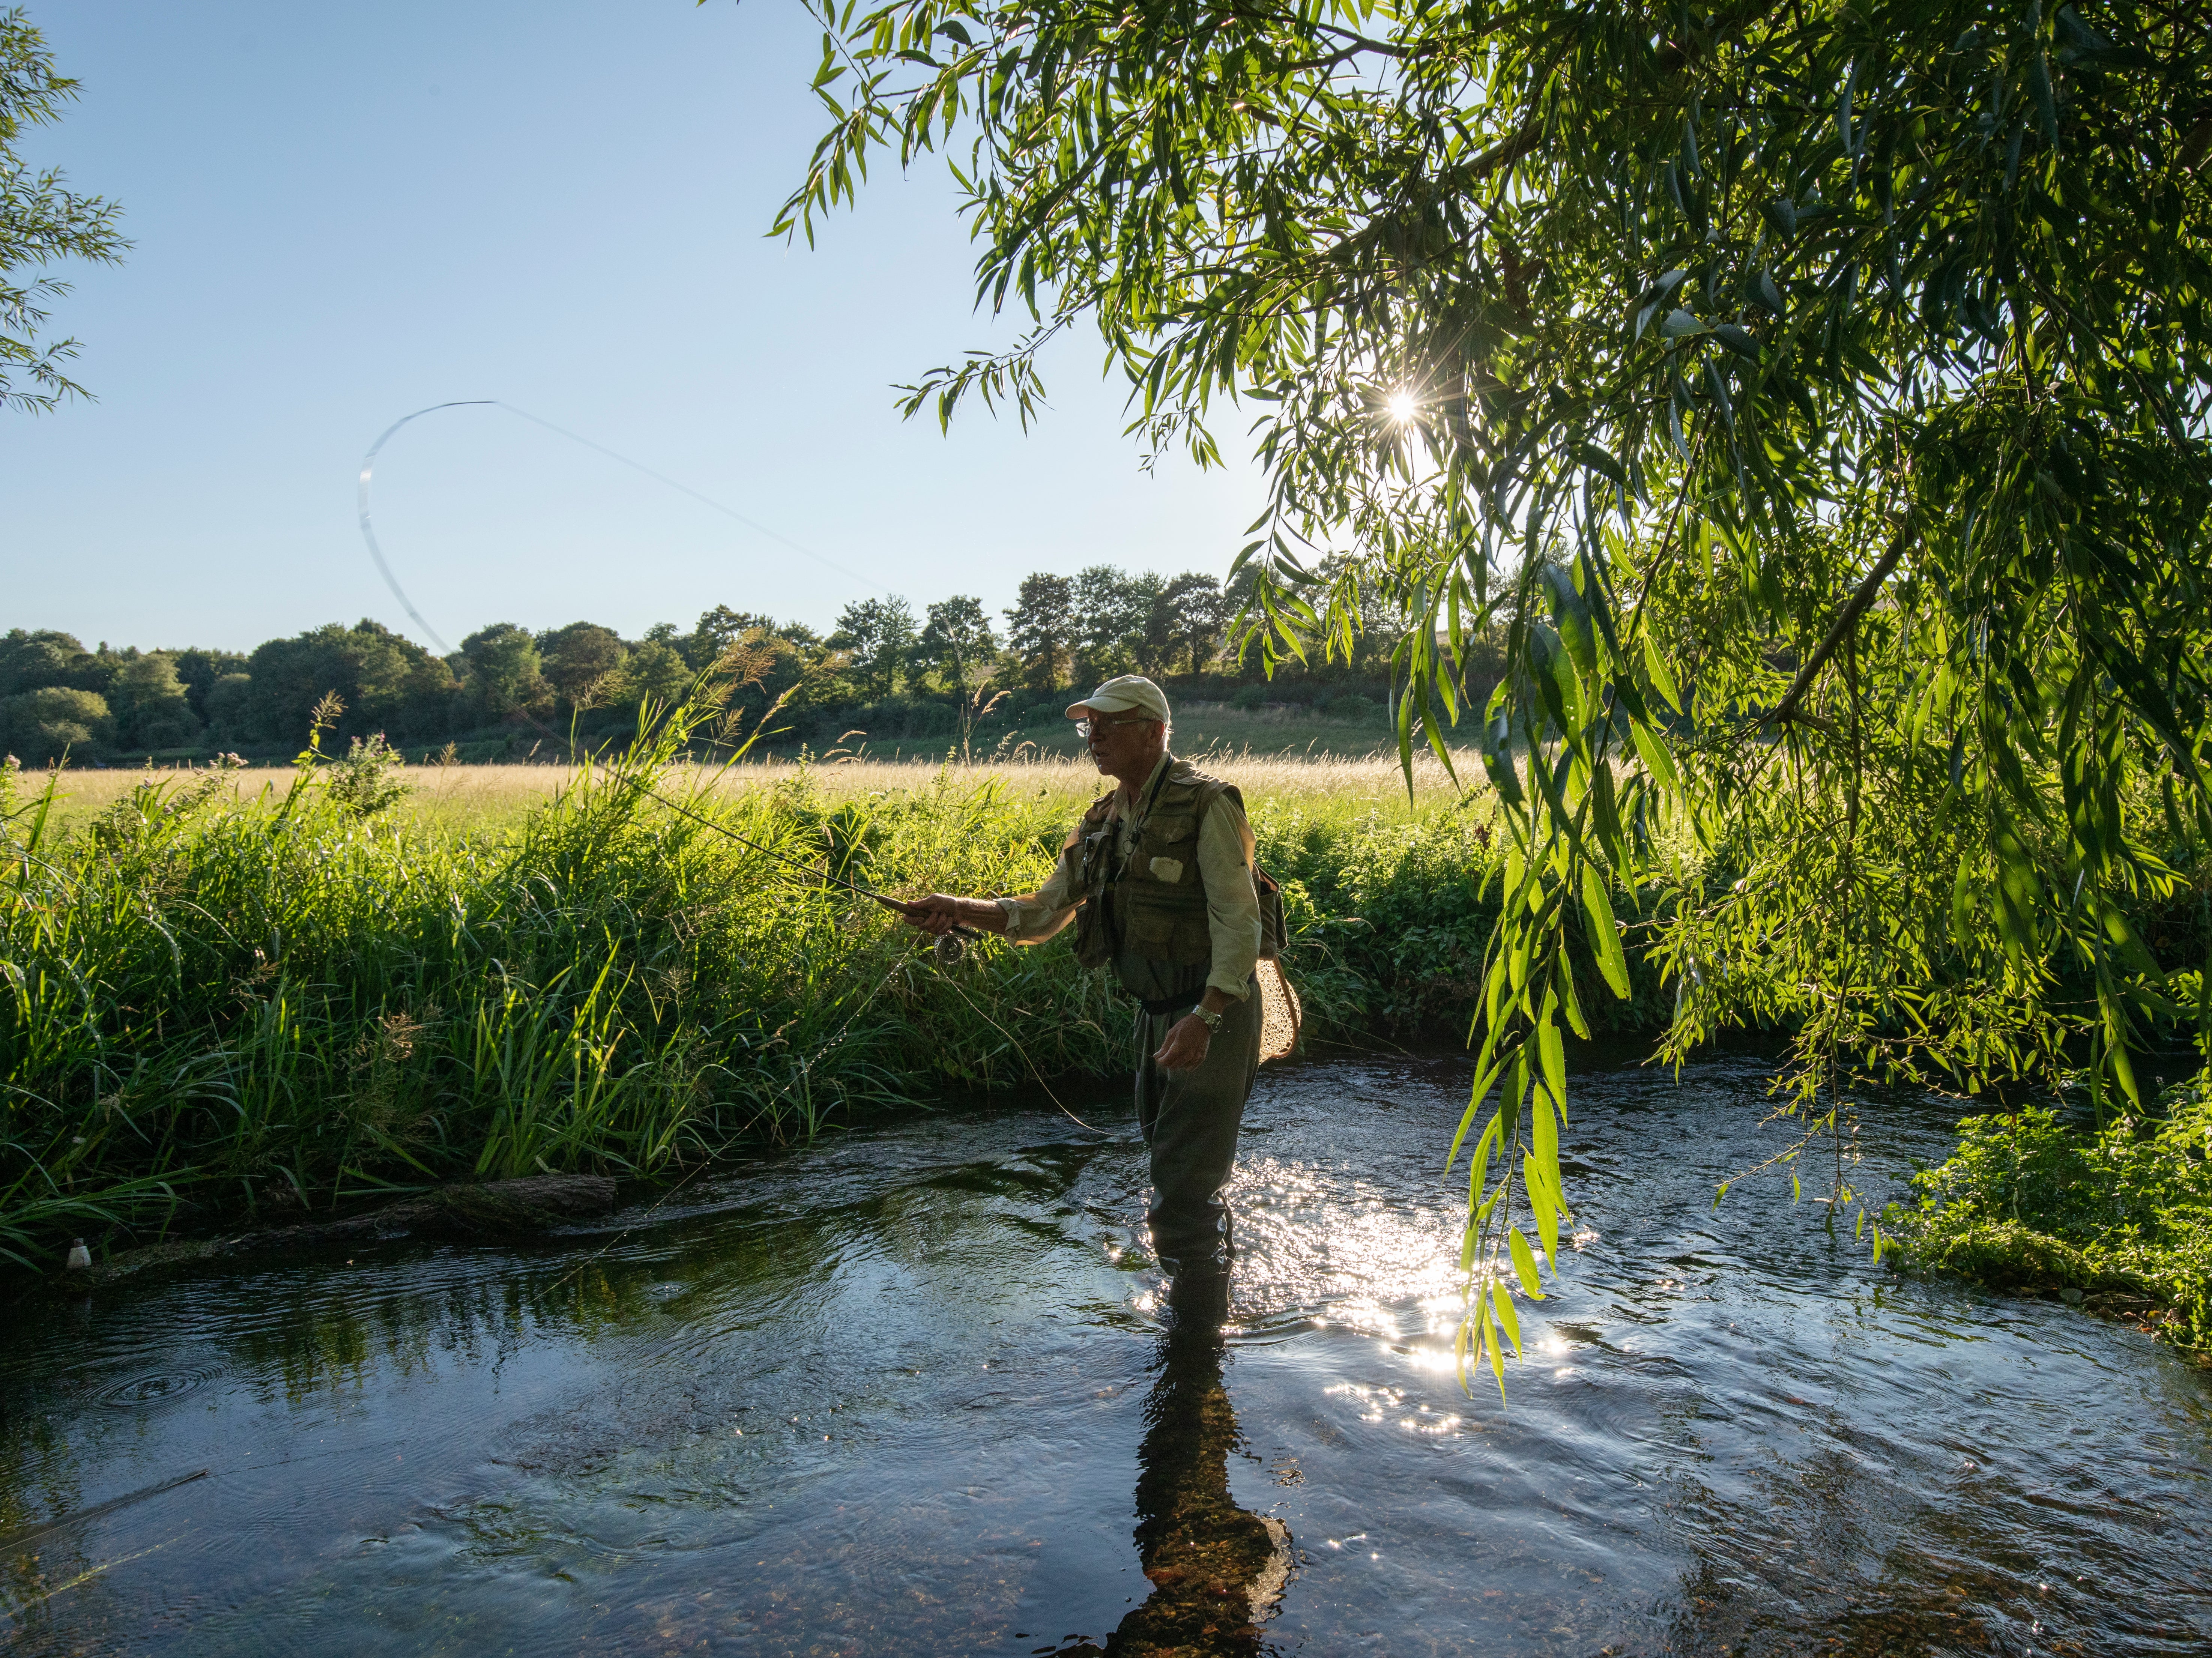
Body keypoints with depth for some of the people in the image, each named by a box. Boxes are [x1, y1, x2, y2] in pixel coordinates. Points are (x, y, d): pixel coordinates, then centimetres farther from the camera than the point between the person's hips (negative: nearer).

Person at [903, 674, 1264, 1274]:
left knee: (1183, 1183, -7)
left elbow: (1238, 919, -20)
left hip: (1215, 1015, -8)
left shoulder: (1205, 804, -15)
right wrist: (960, 911, -6)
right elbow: (1045, 912, 9)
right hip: (1157, 1014, 8)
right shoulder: (1103, 822, 9)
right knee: (1168, 1162, 22)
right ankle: (1216, 1269, 43)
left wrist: (1205, 1018, -28)